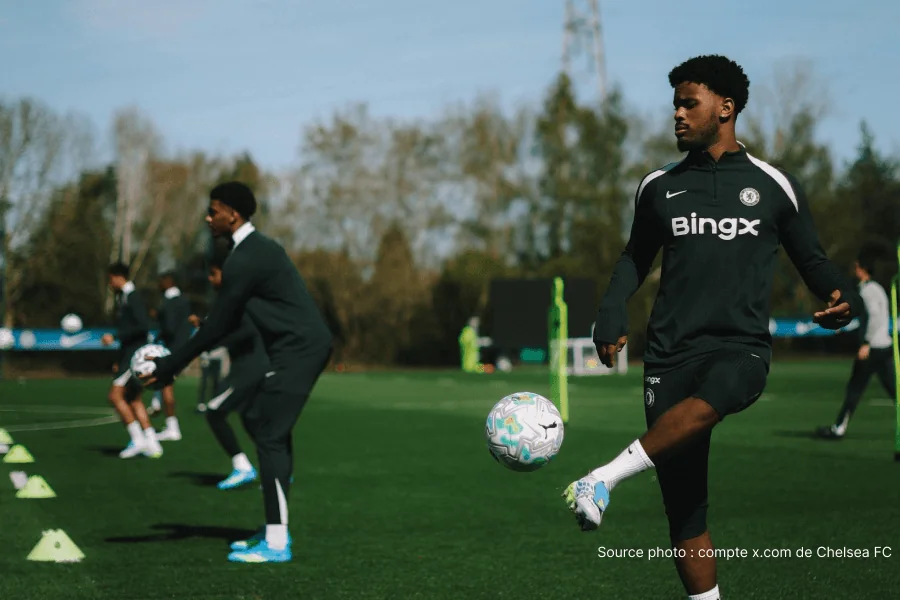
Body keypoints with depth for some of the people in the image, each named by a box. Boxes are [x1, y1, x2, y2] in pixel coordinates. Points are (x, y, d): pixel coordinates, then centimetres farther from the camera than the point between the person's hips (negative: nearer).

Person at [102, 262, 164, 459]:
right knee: (134, 400, 9)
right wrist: (119, 360, 24)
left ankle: (138, 439, -11)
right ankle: (152, 444, 10)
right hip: (129, 354, 10)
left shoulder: (133, 297, -11)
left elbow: (142, 326, -22)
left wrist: (115, 337, -21)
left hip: (135, 354, -10)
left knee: (116, 395, -13)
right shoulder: (122, 297, 18)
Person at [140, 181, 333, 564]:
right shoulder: (259, 248, 17)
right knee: (270, 430, 14)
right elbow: (229, 322, 22)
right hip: (303, 346, 10)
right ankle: (274, 531, 18)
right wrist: (175, 361, 23)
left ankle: (277, 542, -7)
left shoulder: (244, 261, -16)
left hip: (298, 349, -10)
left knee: (270, 436, -8)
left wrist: (168, 367, -7)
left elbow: (216, 326, -14)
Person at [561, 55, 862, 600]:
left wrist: (842, 296, -6)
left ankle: (603, 478, -40)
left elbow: (812, 259, 16)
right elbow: (637, 259, 26)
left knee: (711, 396, -40)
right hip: (671, 351, 3)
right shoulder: (659, 187, 14)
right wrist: (612, 312, 8)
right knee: (684, 508, -2)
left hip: (742, 348, -3)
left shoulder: (773, 185, 7)